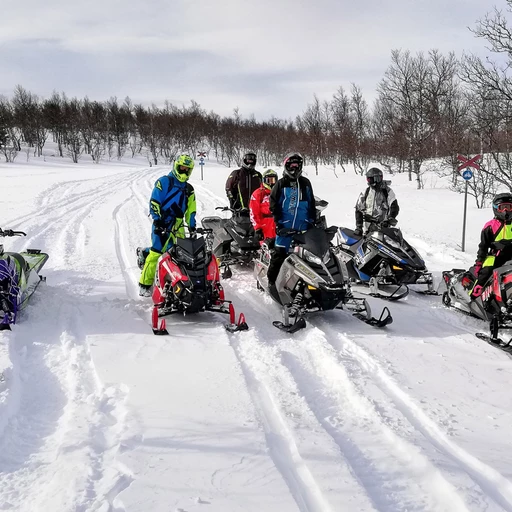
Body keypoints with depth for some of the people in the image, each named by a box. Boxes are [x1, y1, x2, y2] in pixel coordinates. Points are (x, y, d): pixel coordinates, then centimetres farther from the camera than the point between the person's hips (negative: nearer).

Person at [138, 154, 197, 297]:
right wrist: (157, 219, -14)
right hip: (162, 224, -6)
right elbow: (154, 202, -4)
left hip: (178, 226, 6)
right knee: (156, 253, -13)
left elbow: (191, 210, 21)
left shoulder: (189, 189, 19)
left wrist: (192, 226, 9)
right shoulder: (164, 181, 1)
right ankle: (145, 284, -8)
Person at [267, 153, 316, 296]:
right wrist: (278, 222, -8)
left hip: (304, 227, 4)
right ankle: (272, 281, 0)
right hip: (285, 227, -4)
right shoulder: (281, 184, 1)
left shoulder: (305, 183, 13)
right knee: (279, 253, -6)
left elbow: (311, 204, 19)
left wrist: (312, 220, 12)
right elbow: (273, 204, -1)